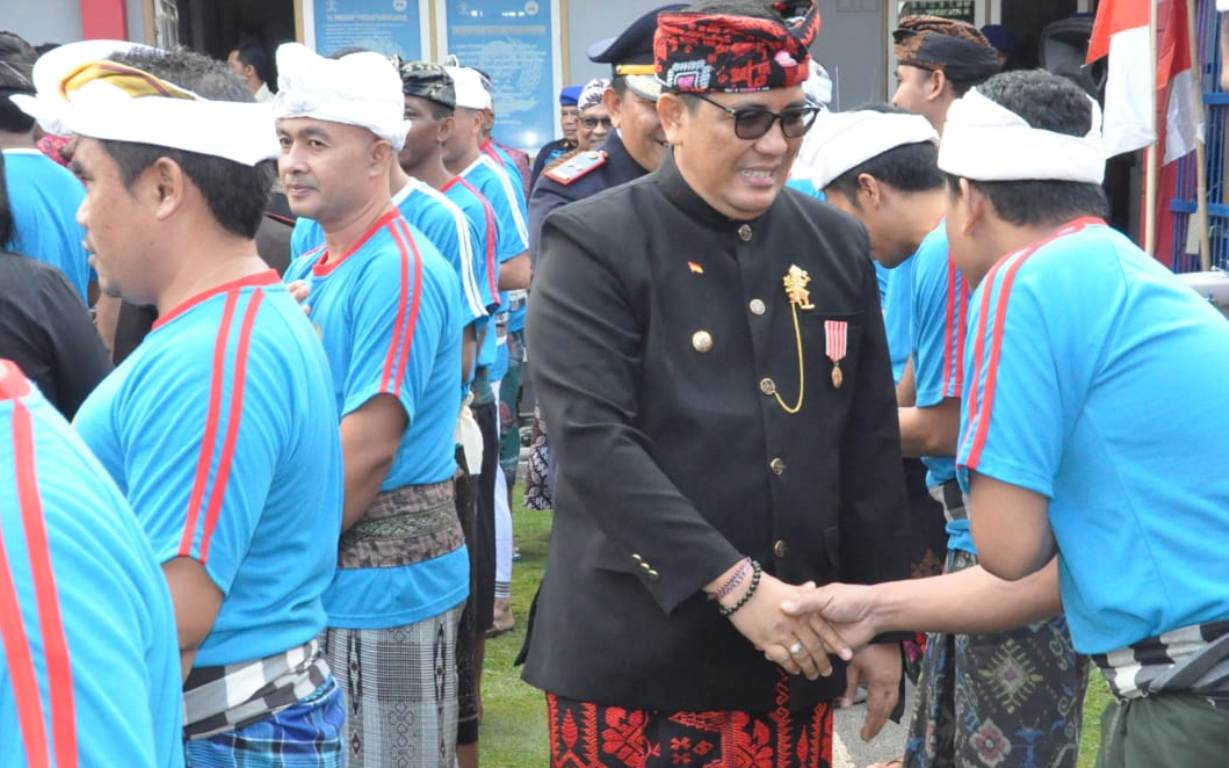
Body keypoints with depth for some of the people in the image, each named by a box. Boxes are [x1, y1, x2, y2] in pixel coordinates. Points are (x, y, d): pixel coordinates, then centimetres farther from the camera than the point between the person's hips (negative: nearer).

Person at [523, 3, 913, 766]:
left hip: (793, 649, 4)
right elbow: (595, 443, -17)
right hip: (636, 654, -4)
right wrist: (734, 582, -21)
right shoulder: (593, 245, -8)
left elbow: (871, 450, 10)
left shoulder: (837, 243, 6)